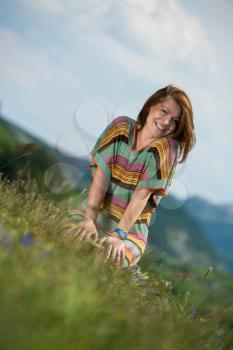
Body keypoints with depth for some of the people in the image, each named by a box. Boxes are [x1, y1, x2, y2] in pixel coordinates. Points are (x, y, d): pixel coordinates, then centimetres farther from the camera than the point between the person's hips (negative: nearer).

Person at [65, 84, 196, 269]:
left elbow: (143, 194, -20)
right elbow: (101, 177, -13)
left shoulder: (167, 148, -10)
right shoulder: (121, 127, -5)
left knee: (117, 259, -29)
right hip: (97, 211, 1)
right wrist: (89, 220, -25)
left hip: (131, 226, -1)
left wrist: (119, 235, -29)